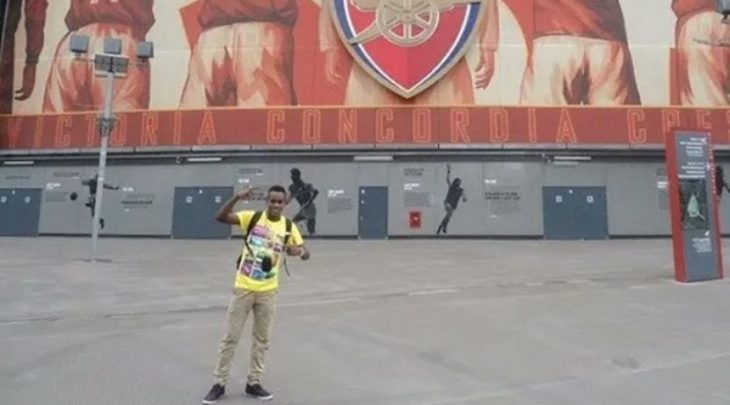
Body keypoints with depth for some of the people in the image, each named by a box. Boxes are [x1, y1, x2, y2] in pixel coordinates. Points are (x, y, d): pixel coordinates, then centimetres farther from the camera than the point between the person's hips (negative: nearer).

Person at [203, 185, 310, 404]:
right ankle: (219, 384, 22)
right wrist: (236, 198, -30)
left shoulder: (289, 226, -2)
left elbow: (304, 252, 1)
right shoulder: (252, 217, -7)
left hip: (267, 291, 2)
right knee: (230, 337, 7)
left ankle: (253, 382, 27)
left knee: (262, 339, 12)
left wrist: (302, 252, -23)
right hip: (243, 287, -2)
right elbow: (220, 217, -16)